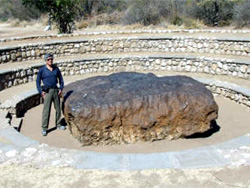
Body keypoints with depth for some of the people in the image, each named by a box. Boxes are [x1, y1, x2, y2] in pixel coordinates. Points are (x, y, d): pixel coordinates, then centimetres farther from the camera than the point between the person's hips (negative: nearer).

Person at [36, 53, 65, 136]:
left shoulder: (56, 68, 6)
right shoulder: (42, 70, -4)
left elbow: (60, 79, 15)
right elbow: (38, 82, -1)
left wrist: (61, 89, 4)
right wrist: (41, 92, -9)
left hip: (56, 90, 4)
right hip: (47, 91, -4)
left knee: (58, 108, 11)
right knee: (46, 110, -6)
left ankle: (58, 125, 26)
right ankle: (44, 128, 0)